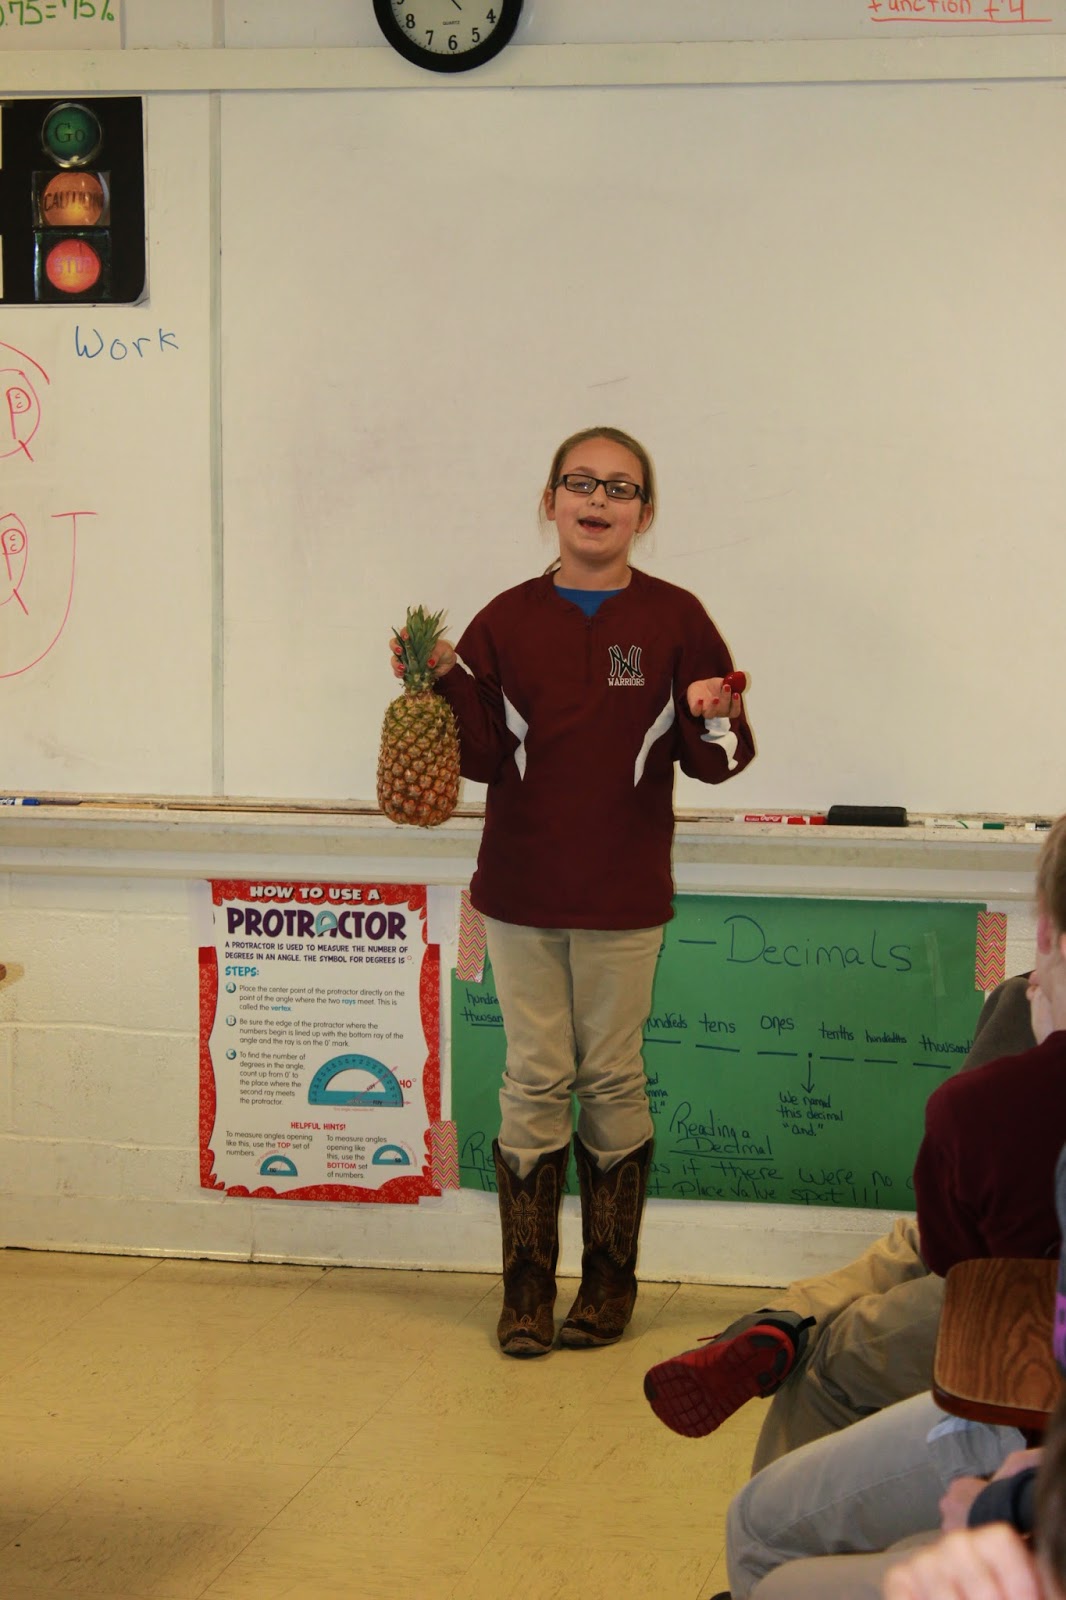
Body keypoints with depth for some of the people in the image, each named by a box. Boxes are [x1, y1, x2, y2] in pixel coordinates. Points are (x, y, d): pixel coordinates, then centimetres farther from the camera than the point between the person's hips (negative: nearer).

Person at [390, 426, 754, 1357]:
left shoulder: (674, 619, -1)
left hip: (624, 896, -1)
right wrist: (445, 683, -14)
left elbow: (715, 761, -1)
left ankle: (610, 1283, 21)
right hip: (521, 891, 1)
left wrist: (717, 720, -22)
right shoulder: (507, 622, 2)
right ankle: (527, 1291, 14)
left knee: (613, 1080, 7)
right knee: (535, 1082, 5)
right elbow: (482, 757, 0)